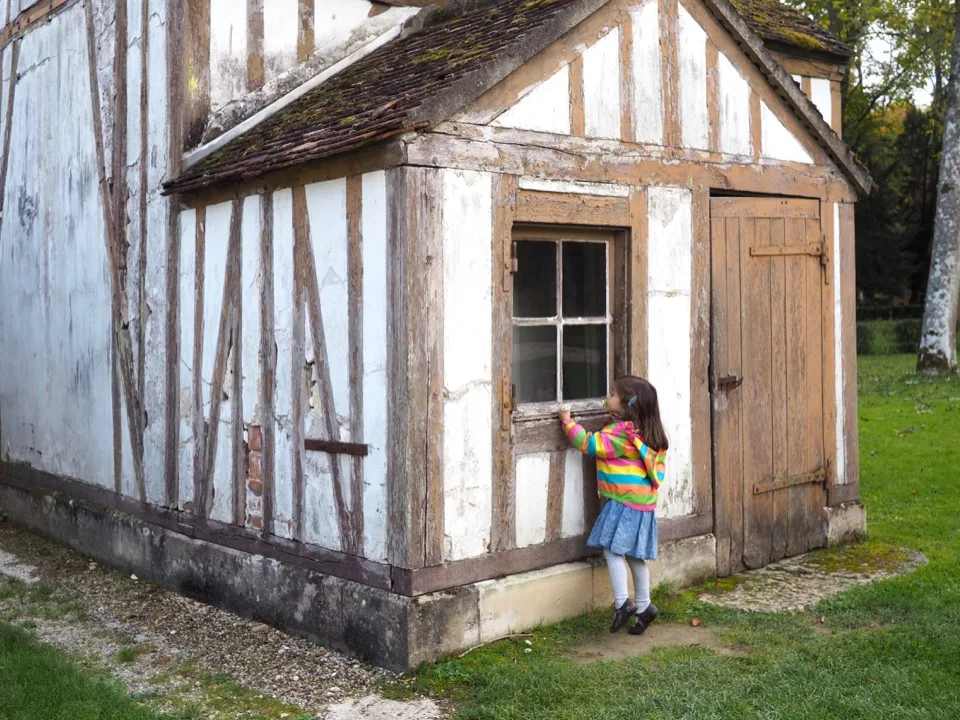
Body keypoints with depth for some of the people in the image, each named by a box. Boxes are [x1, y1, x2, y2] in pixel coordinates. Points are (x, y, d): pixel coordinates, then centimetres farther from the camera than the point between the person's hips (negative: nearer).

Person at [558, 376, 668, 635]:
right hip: (642, 503, 9)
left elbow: (588, 444, -13)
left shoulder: (619, 433, -17)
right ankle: (643, 607, 22)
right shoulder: (647, 434, 10)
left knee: (612, 549, -7)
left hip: (623, 504, -9)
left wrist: (568, 422, -4)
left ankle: (622, 603, -9)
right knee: (635, 555, 15)